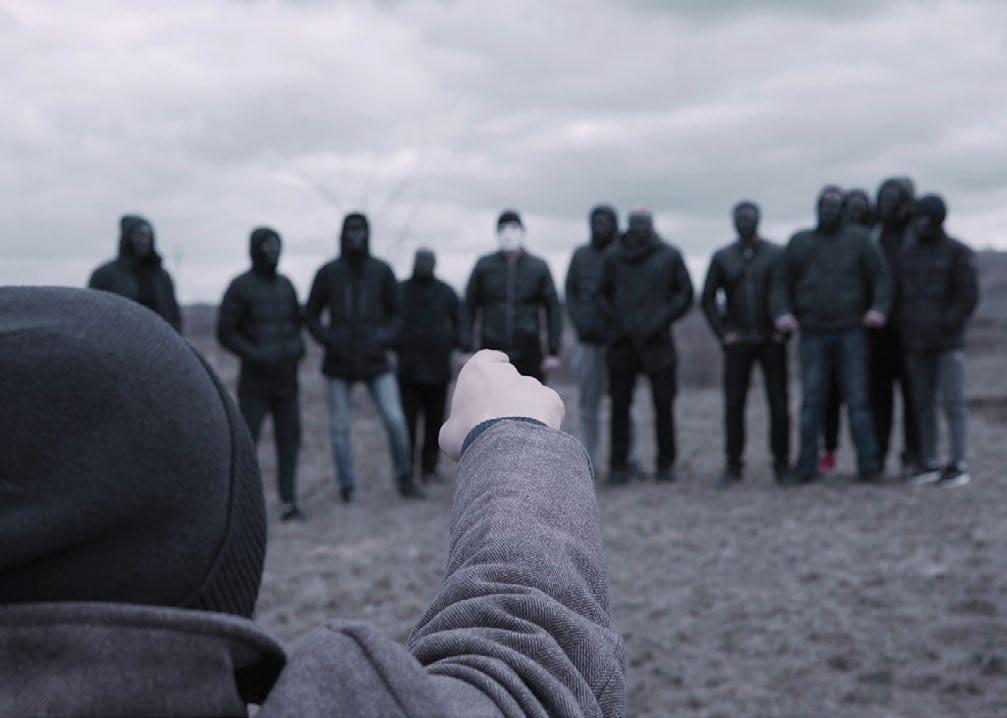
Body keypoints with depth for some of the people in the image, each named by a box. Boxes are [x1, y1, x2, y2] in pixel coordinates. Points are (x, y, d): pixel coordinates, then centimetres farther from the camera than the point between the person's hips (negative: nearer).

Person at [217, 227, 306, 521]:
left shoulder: (285, 285, 9)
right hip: (255, 381, -5)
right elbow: (225, 333, -7)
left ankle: (288, 502, 11)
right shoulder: (240, 287, -6)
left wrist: (298, 347, 0)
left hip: (286, 379, 5)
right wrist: (256, 356, -17)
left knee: (289, 440, 3)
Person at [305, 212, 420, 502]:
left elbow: (396, 313, 8)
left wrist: (384, 339, -9)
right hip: (339, 363, 0)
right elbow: (311, 315, 7)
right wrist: (329, 340, -8)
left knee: (395, 420, -8)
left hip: (375, 361, 0)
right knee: (339, 427, 2)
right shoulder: (328, 272, 0)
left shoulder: (382, 271, 1)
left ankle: (405, 478, 10)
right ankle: (346, 486, 15)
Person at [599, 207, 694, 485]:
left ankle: (666, 463, 10)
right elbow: (602, 294, 13)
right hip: (622, 342, 1)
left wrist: (662, 321, -4)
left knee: (664, 402, 0)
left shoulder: (669, 255, 4)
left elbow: (685, 294, 7)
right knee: (620, 403, 0)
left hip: (657, 341, 0)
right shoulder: (613, 255, 6)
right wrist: (615, 321, -1)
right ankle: (619, 465, 7)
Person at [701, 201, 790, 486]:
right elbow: (708, 298, 11)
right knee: (733, 404, -1)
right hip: (737, 342, 1)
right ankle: (733, 464, 6)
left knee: (779, 404, 0)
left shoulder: (776, 254, 3)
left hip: (771, 341, -1)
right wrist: (722, 333, 1)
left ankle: (781, 462, 8)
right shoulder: (723, 257, 8)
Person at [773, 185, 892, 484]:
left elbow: (881, 277, 3)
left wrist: (879, 308, -13)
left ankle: (868, 465, 0)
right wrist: (781, 312, -6)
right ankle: (806, 466, 3)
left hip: (851, 332, -1)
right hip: (813, 334, 1)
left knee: (857, 398, -2)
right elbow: (782, 282, 11)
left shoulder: (859, 240, 7)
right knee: (812, 400, 0)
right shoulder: (799, 242, 11)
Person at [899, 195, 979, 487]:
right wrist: (905, 331, 5)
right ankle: (930, 464, 13)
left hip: (949, 342, -5)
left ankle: (959, 466, 1)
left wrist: (947, 327, -14)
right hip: (918, 344, 5)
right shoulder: (907, 252, 10)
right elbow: (900, 294, 15)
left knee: (953, 403, -4)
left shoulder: (957, 252, -4)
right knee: (924, 404, 6)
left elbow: (969, 295, -10)